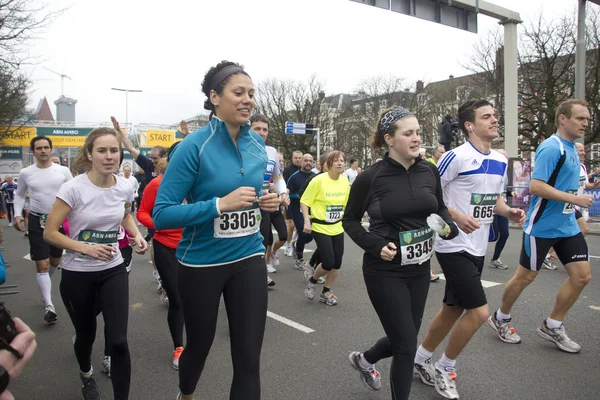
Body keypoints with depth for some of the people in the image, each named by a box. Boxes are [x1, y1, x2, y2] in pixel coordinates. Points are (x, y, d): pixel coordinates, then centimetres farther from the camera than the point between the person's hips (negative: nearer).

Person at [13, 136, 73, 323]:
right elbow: (19, 195, 11)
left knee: (55, 261, 18)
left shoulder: (63, 171, -4)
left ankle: (44, 286, 48)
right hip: (37, 221, -1)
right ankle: (49, 305, -2)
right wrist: (17, 214, -2)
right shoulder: (25, 173, -2)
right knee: (42, 264, -5)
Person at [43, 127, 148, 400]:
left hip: (113, 270, 2)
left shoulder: (125, 187, -7)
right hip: (77, 274, -2)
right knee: (86, 334, 18)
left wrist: (137, 234, -2)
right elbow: (49, 233, -14)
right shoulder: (74, 188, -19)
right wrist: (86, 248, -26)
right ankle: (86, 375, 52)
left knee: (118, 340, -7)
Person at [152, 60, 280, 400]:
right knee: (199, 346, 21)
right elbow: (161, 215, -19)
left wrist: (269, 201, -6)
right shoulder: (195, 146, -17)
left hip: (249, 260, 3)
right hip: (201, 264, -3)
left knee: (249, 359, 5)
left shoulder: (258, 144, 0)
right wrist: (221, 204, -28)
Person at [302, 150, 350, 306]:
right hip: (320, 228, -6)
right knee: (328, 263, -9)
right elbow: (304, 201, -10)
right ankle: (312, 280, 22)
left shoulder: (345, 181, 1)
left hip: (337, 228, 6)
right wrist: (307, 221, -18)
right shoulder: (319, 180, -15)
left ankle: (326, 292, 26)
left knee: (337, 263, 6)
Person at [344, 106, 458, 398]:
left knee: (404, 338, 19)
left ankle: (364, 359, 50)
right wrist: (376, 245, -17)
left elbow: (441, 208, 13)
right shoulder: (370, 178, -14)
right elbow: (350, 220, -3)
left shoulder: (429, 171, -1)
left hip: (419, 268, 6)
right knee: (407, 346, 0)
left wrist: (448, 227, -8)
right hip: (385, 271, -5)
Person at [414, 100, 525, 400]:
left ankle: (420, 359, 33)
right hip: (454, 247, -8)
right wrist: (457, 217, -24)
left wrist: (509, 212, 0)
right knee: (478, 311, -11)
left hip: (478, 248, 8)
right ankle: (445, 369, 13)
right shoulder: (456, 157, -15)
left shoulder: (500, 161, 9)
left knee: (454, 308, 15)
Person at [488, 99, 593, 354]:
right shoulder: (551, 148, -17)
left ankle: (552, 326, 19)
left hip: (567, 226, 9)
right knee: (525, 276, 4)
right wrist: (575, 198, -22)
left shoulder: (570, 149, 12)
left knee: (582, 275, 4)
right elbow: (535, 186, -25)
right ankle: (501, 319, 26)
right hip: (542, 226, -8)